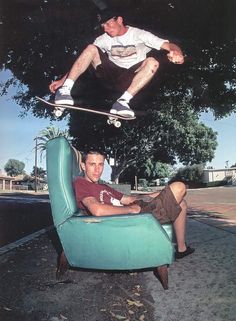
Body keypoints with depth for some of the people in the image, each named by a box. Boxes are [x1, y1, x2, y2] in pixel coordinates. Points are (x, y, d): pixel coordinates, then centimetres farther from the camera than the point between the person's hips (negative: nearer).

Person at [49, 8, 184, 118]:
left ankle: (123, 101, -38)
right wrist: (62, 79, -5)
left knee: (152, 62, -27)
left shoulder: (139, 35, -2)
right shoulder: (104, 39, 8)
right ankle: (65, 88, -29)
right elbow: (86, 58, 5)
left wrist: (177, 52, -39)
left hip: (130, 80, -2)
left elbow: (169, 45, -13)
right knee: (91, 48, -14)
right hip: (110, 75, 2)